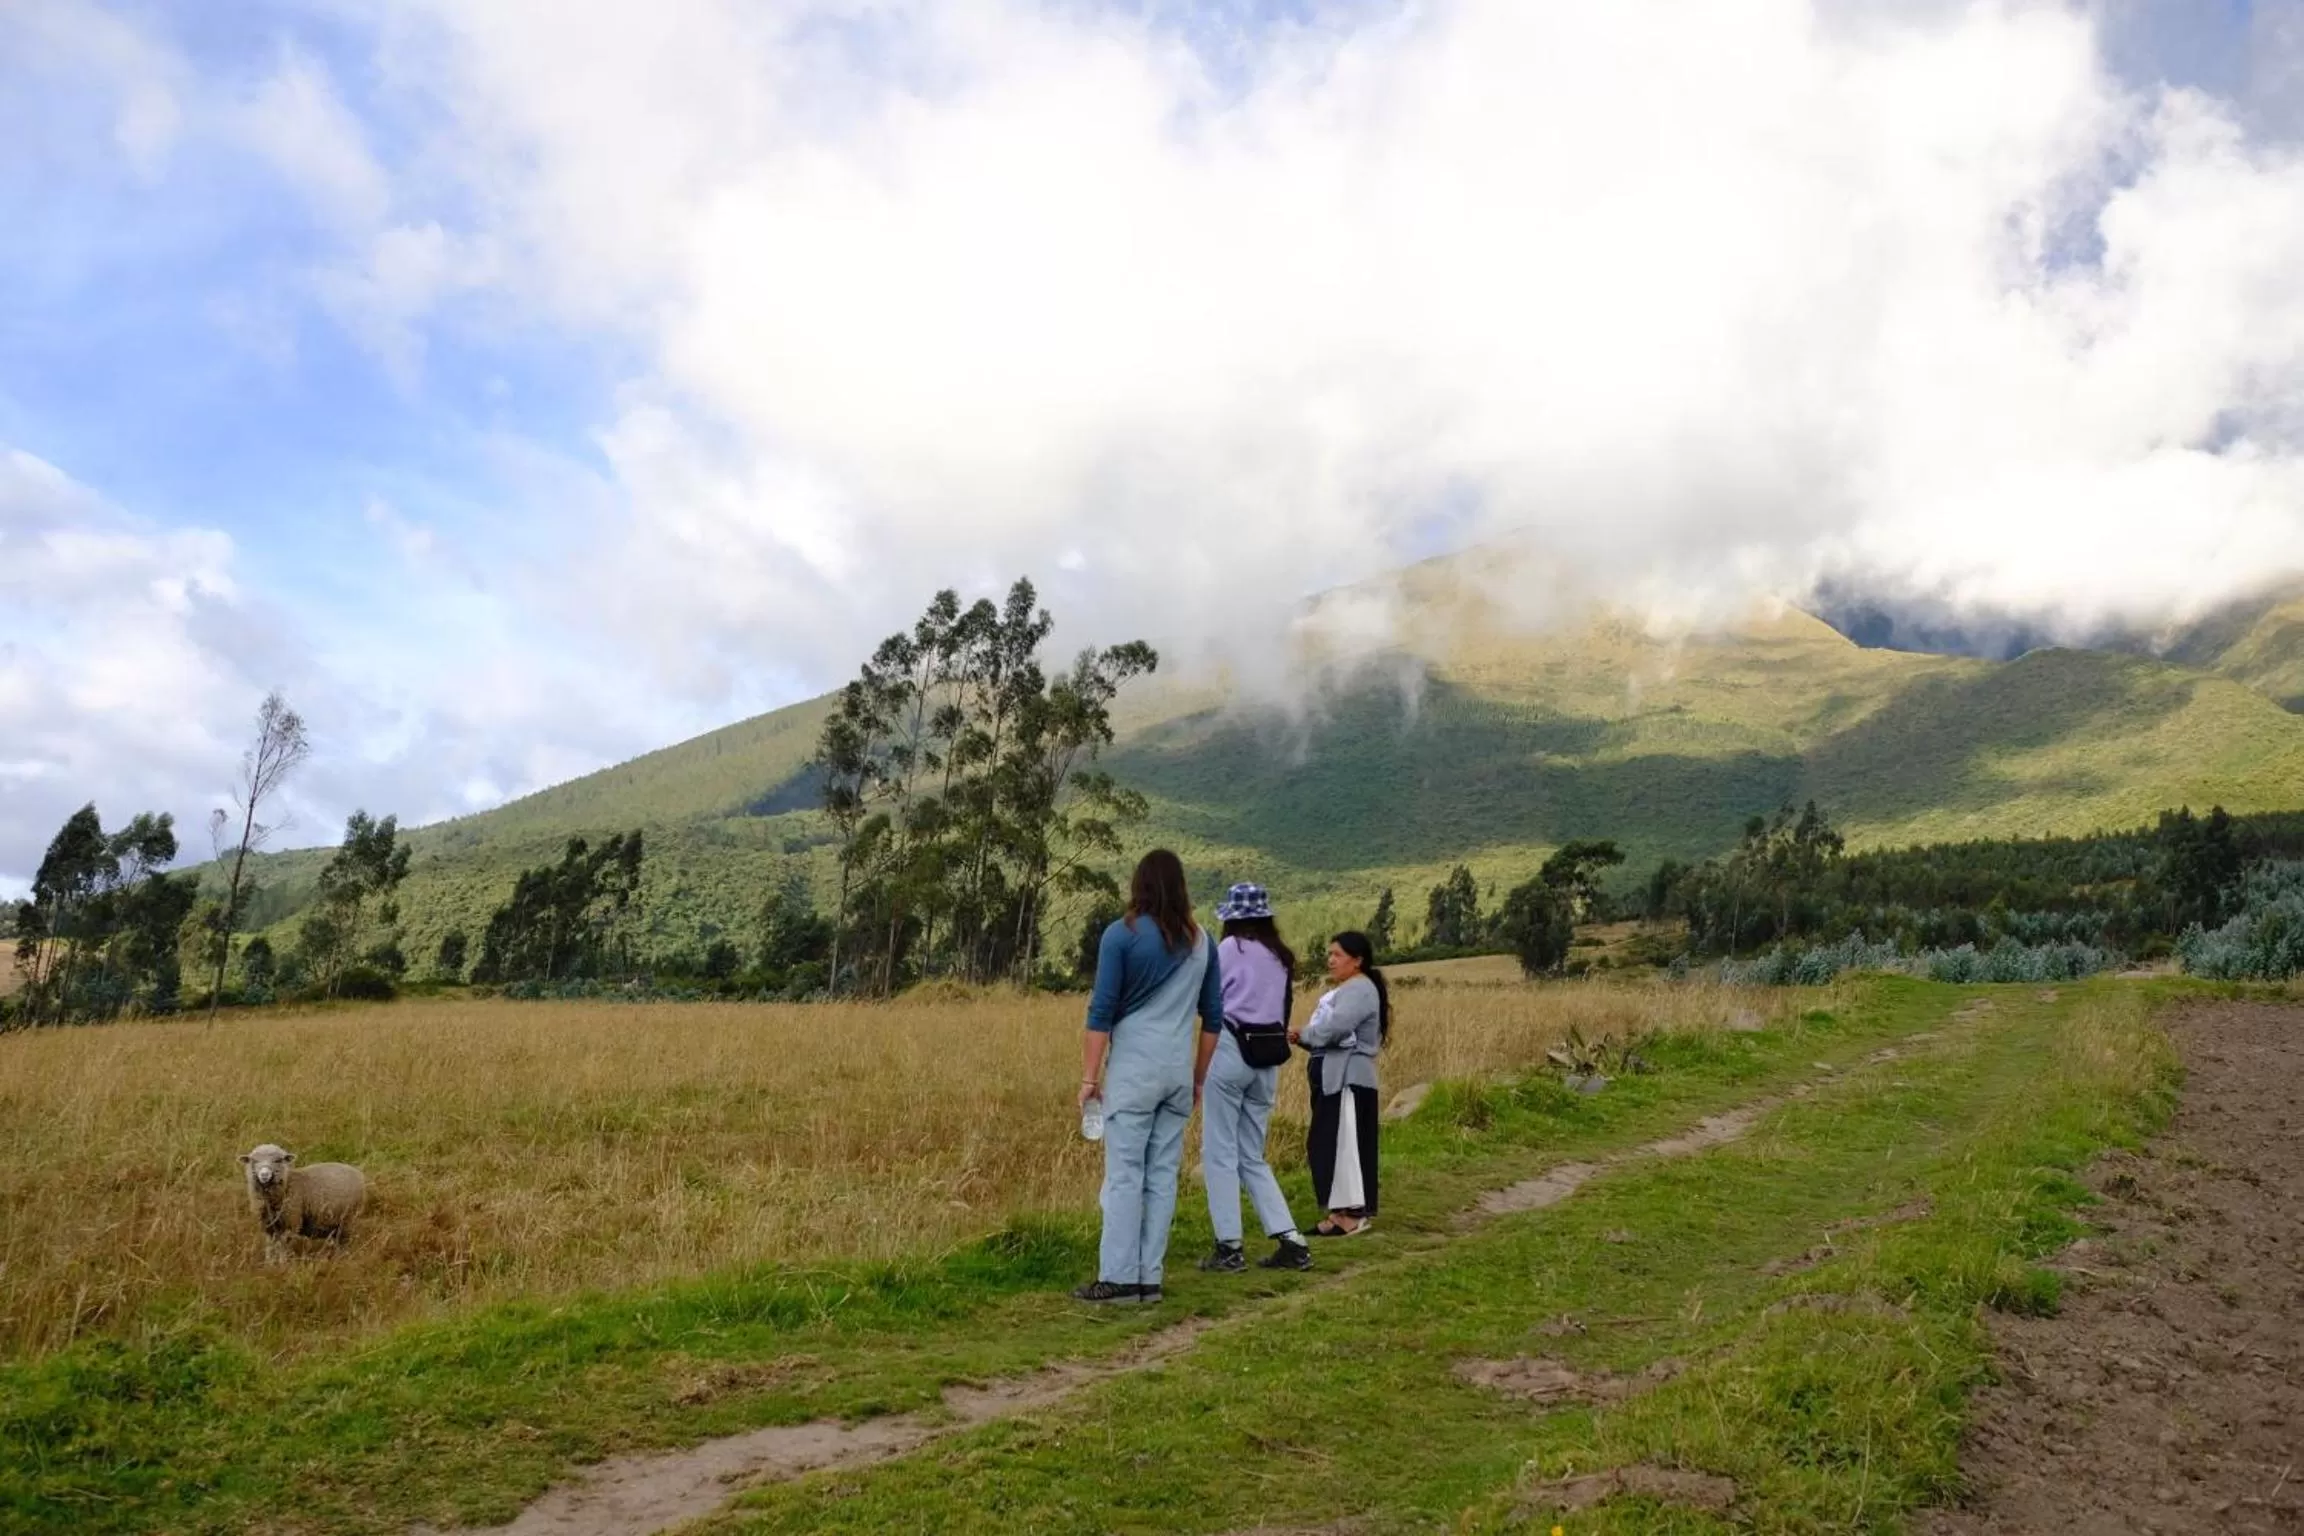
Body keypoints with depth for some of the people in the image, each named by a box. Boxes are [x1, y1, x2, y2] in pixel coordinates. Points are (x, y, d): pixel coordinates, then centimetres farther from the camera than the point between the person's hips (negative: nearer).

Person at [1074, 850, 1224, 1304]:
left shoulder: (1121, 935, -4)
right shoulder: (1202, 942, 10)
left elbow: (1102, 1011, -7)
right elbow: (1214, 1017, 13)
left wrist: (1088, 1078, -4)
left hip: (1133, 1070, -4)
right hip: (1179, 1072, 4)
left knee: (1124, 1175, -3)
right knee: (1163, 1176, 6)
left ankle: (1118, 1278, -3)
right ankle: (1150, 1278, 8)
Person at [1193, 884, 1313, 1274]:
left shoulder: (1230, 949, -3)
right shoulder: (1281, 956, 15)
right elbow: (1283, 1014, 12)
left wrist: (1200, 1073, -1)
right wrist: (1273, 1048, 16)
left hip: (1231, 1052, -6)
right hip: (1268, 1060, 7)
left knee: (1219, 1154, 2)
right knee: (1252, 1158, 14)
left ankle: (1230, 1247, 3)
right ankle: (1291, 1242, 8)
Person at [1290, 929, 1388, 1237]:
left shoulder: (1359, 989, -13)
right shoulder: (1345, 989, 21)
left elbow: (1334, 1028, -27)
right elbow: (1325, 1031, 17)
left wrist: (1303, 1034, -9)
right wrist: (1304, 1037, -4)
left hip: (1348, 1079, -11)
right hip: (1334, 1077, 11)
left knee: (1344, 1146, -8)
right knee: (1327, 1147, 12)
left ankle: (1353, 1215, -3)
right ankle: (1342, 1211, 17)